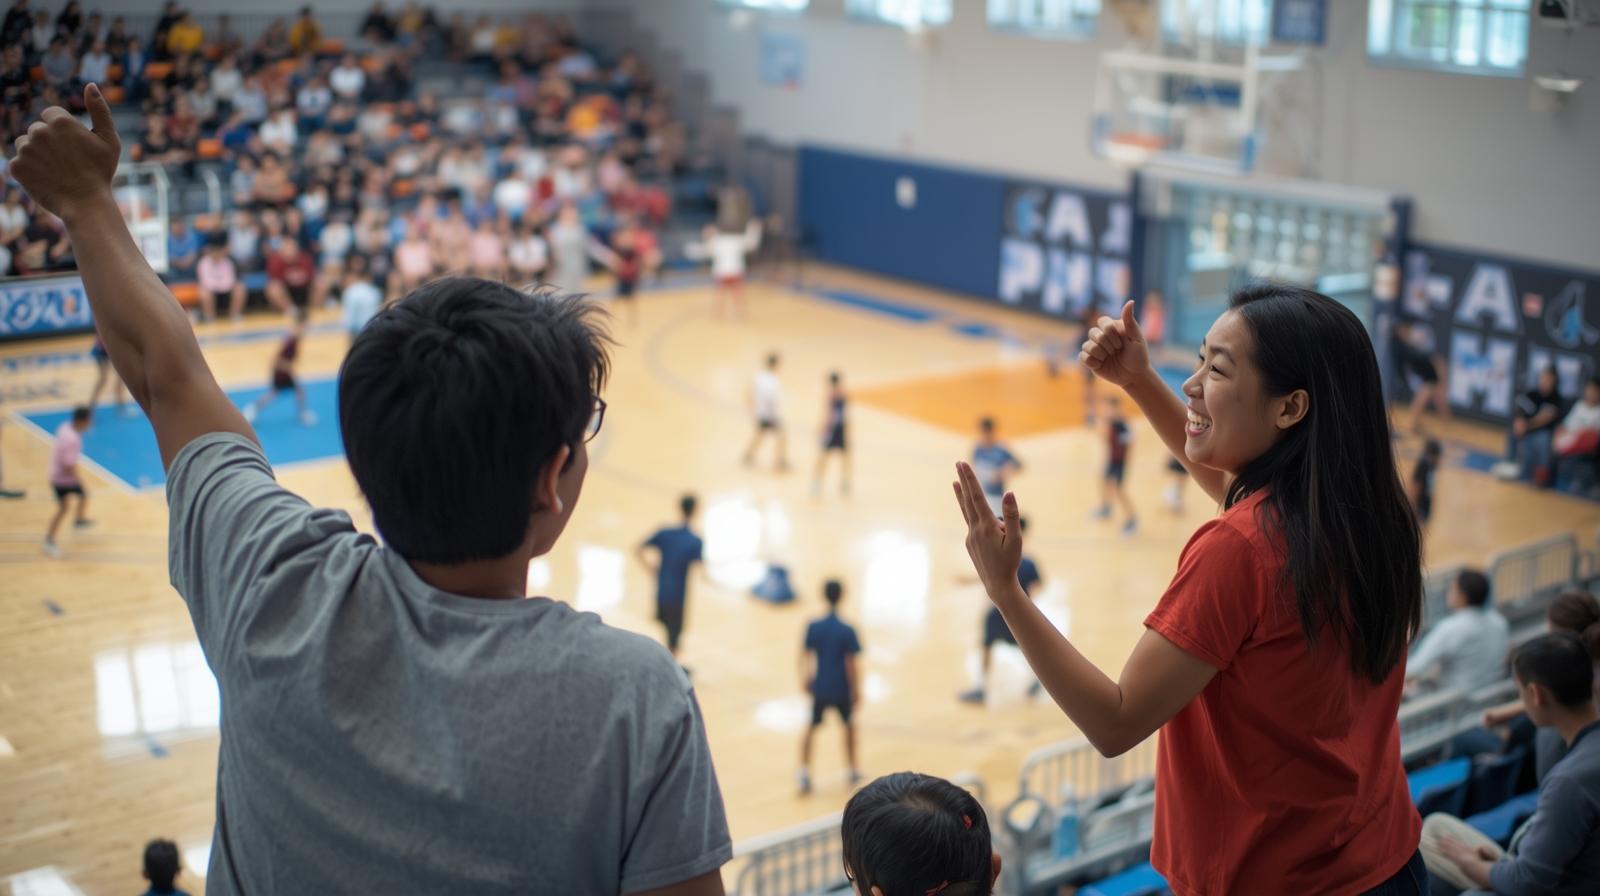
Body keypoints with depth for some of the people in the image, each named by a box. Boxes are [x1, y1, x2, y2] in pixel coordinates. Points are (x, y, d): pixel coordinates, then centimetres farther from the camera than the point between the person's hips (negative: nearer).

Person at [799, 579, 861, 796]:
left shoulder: (813, 627, -8)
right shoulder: (847, 631, -17)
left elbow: (805, 656, -1)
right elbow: (851, 664, -15)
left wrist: (805, 679, 15)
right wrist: (856, 691, -4)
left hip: (820, 687, 2)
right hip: (842, 689, -2)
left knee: (811, 727, 18)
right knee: (849, 725, 22)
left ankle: (805, 772, 8)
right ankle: (853, 771, 31)